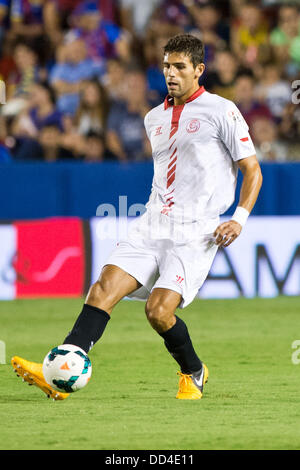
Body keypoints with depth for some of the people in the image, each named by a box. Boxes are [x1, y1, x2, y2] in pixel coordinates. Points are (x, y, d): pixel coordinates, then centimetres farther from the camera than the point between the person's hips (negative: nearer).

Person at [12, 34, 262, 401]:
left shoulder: (221, 111, -2)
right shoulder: (154, 118, 18)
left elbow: (252, 170, 0)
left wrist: (239, 219, -12)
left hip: (195, 232, -6)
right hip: (152, 226, 6)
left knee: (159, 310, -19)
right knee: (104, 288, -15)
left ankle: (194, 373, 10)